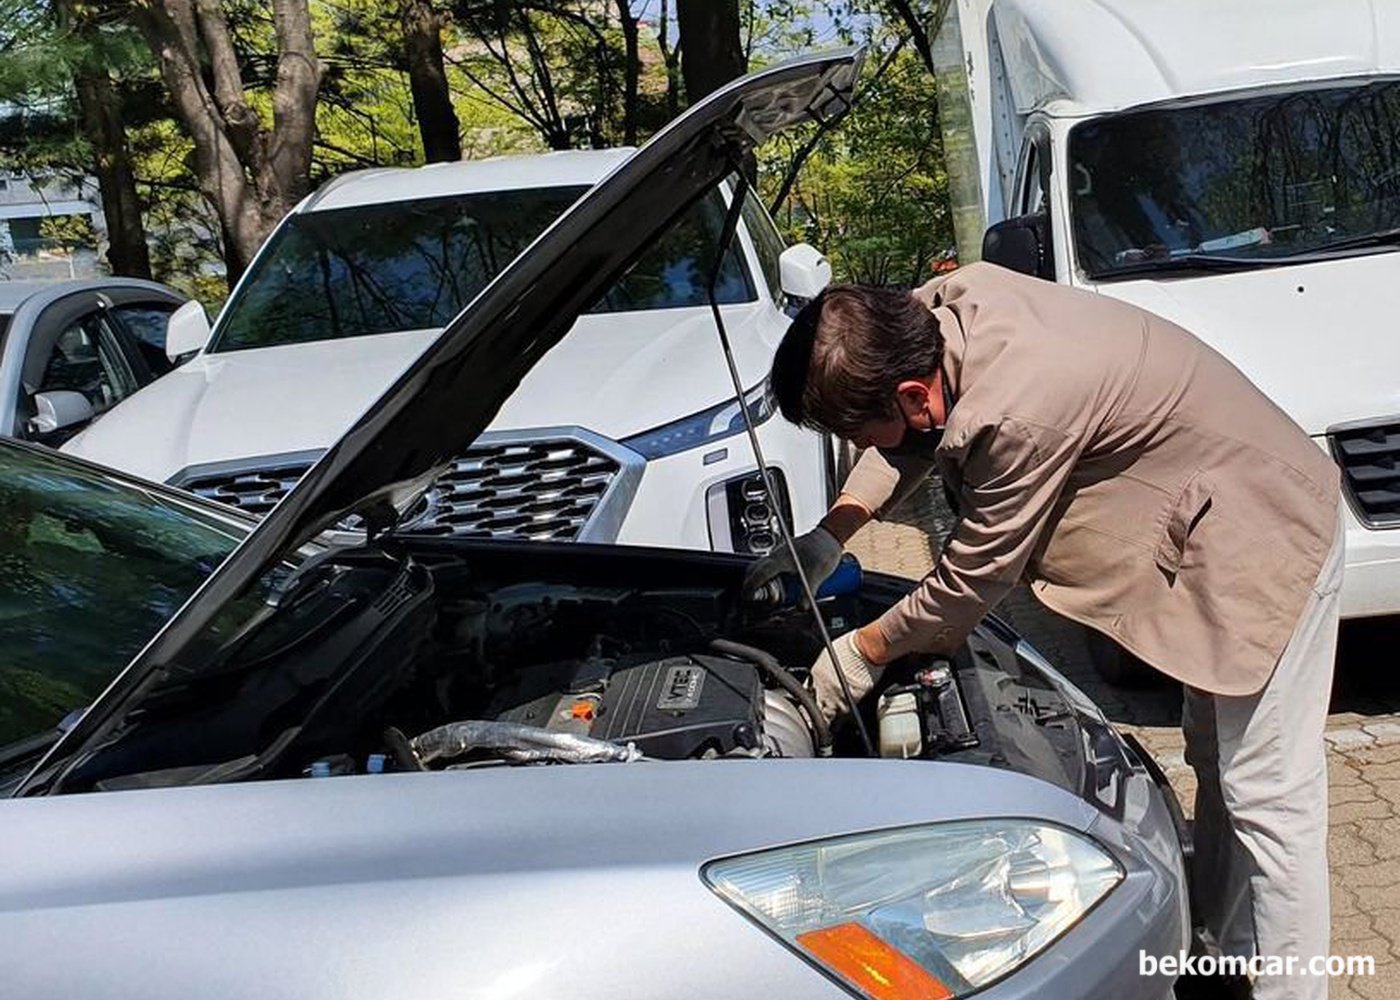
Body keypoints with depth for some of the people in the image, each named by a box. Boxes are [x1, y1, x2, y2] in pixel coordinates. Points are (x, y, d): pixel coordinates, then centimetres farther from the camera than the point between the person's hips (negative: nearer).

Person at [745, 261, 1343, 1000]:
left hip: (1269, 535, -10)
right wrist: (829, 535, 2)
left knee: (1265, 795, -2)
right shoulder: (948, 303, -10)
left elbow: (968, 586, -22)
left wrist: (863, 652, -7)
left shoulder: (1015, 418, -36)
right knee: (1215, 761, 20)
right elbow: (911, 437, 9)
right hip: (1221, 519, 10)